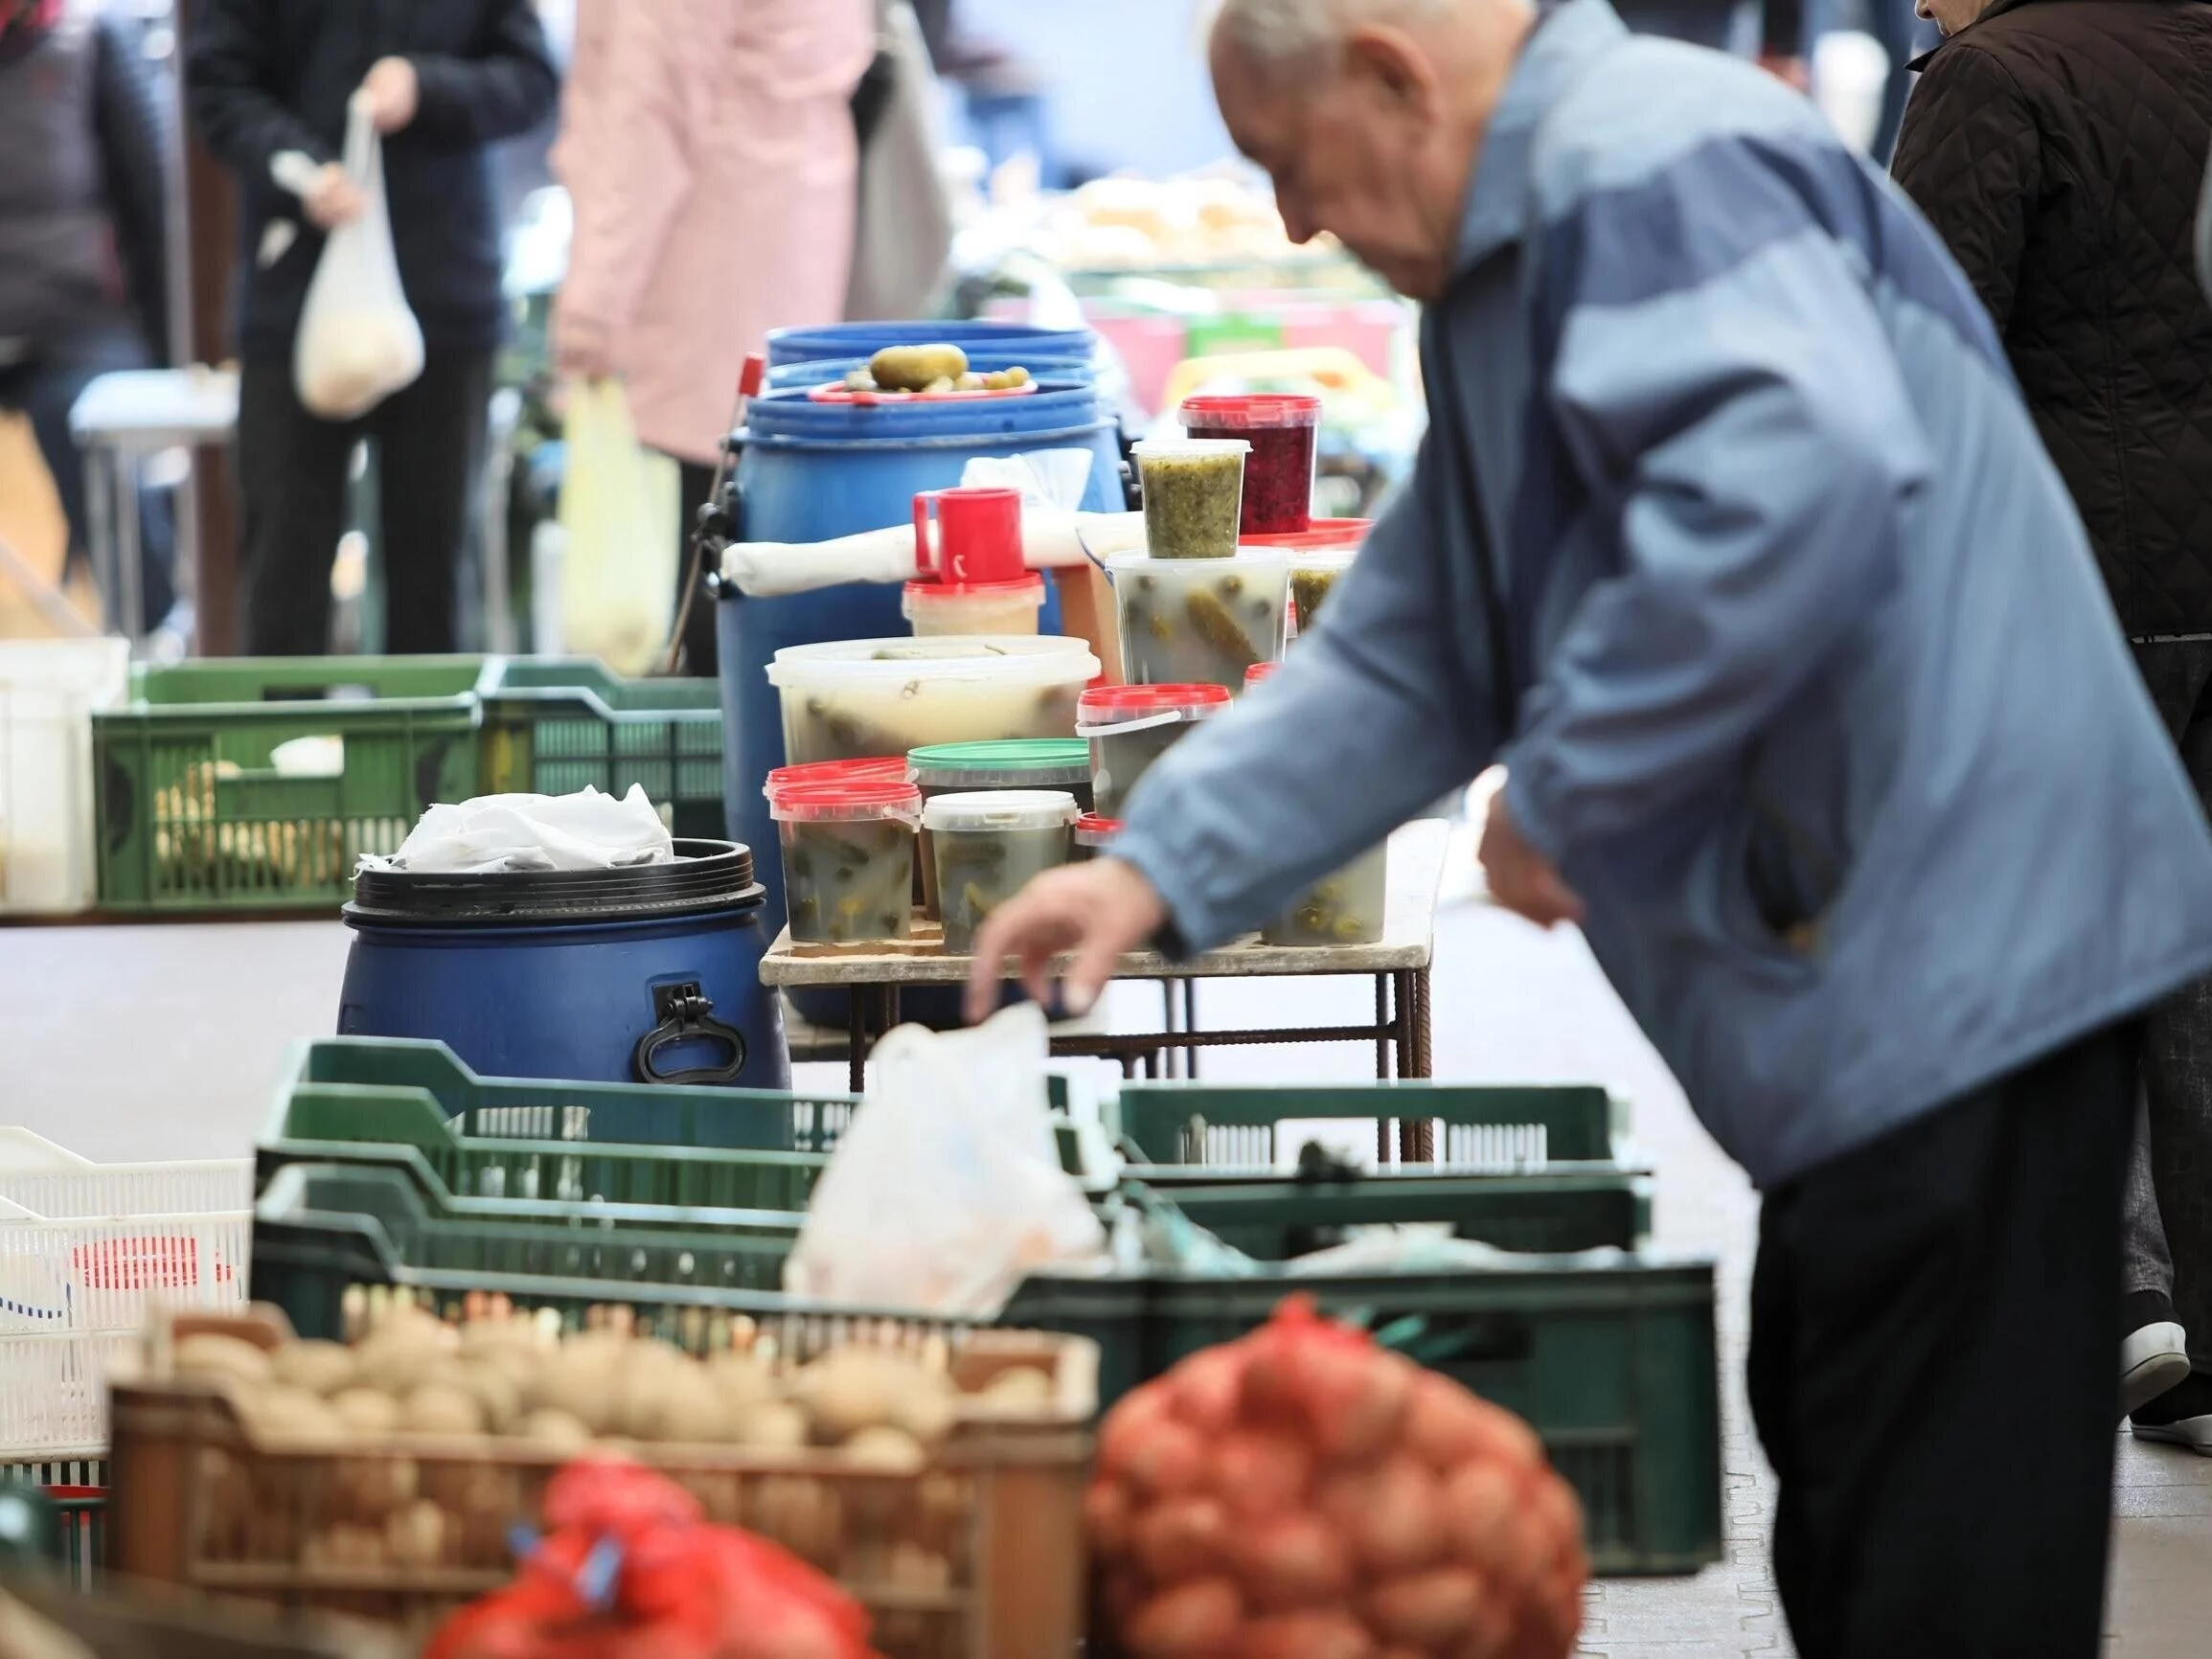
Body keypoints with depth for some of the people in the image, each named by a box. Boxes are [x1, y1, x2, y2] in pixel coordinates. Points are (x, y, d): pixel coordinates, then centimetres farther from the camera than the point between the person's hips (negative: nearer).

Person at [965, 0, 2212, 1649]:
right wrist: (1162, 866, 14)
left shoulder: (1655, 166, -14)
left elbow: (1807, 468, -32)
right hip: (1853, 979, 11)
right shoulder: (1507, 281, 21)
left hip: (1951, 954, -11)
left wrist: (1565, 786, -22)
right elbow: (1410, 652, 25)